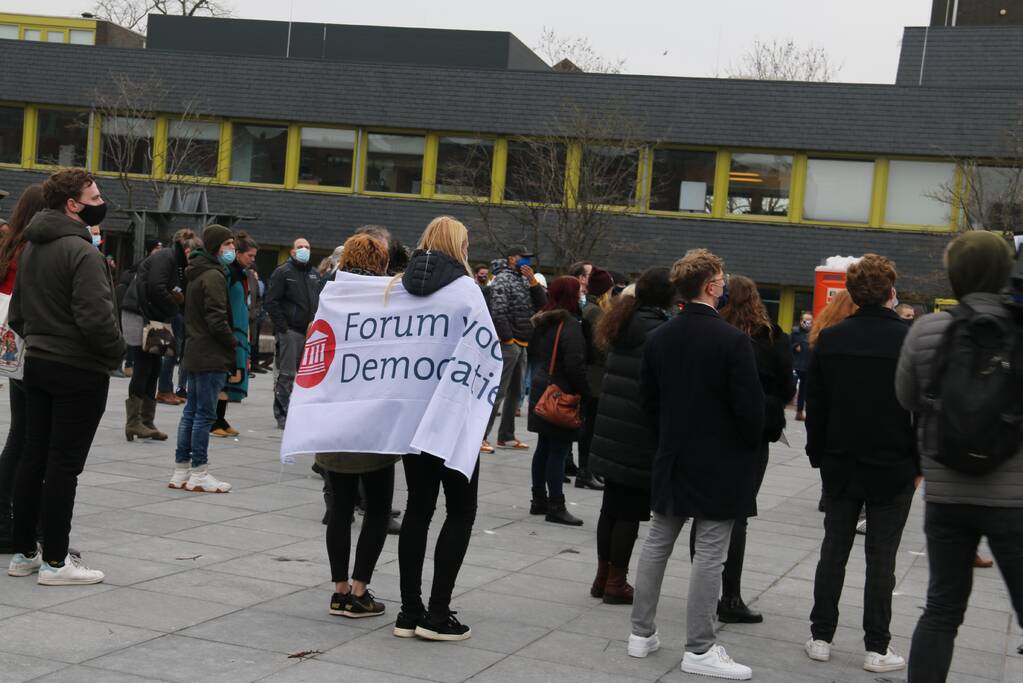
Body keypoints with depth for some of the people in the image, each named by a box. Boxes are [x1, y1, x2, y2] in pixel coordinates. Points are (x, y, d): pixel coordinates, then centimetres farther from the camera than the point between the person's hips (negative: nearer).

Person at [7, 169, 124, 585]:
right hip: (80, 370, -8)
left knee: (33, 458, 12)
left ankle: (24, 552, 19)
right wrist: (116, 352, -9)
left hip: (36, 364, 9)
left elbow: (16, 312, 18)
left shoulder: (30, 248, 12)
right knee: (64, 464, -4)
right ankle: (55, 561, 1)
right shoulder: (81, 251, -17)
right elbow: (95, 317, -24)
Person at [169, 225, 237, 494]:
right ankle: (198, 474, -1)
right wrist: (234, 342, -8)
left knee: (192, 412, 13)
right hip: (211, 356, -10)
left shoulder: (197, 274, 16)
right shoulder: (214, 276, -15)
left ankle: (181, 470, 17)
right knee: (205, 414, -5)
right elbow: (217, 319, -20)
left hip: (195, 352, 10)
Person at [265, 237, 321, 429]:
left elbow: (320, 301, 23)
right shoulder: (283, 272, -2)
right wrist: (282, 327, -14)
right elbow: (271, 302, -8)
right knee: (286, 374, -5)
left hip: (311, 332, 6)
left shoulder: (315, 274, 18)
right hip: (290, 332, -6)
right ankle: (282, 415, 0)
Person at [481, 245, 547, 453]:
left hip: (521, 345, 9)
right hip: (507, 344, -9)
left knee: (514, 392, 13)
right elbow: (498, 313, -17)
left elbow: (542, 304, 9)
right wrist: (508, 340, -16)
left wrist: (533, 280, -3)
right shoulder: (503, 279, -9)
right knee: (498, 392, -10)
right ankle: (481, 436, -7)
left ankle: (506, 436, 21)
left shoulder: (524, 280, 15)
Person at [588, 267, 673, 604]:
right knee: (630, 510, 1)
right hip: (639, 437, -8)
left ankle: (603, 576, 23)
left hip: (611, 433, 8)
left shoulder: (623, 326, 12)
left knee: (611, 506, 15)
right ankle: (616, 583, 6)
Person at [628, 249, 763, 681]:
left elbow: (648, 398, 9)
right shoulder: (731, 340, -17)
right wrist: (750, 446, 2)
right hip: (720, 463, -6)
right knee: (709, 554, -1)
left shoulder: (659, 338, 3)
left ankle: (642, 633, 21)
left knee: (657, 543, 15)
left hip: (672, 456, 6)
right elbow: (750, 405, -16)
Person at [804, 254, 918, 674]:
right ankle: (877, 648, 9)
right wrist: (920, 464, 2)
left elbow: (815, 405, 3)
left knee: (834, 550, 11)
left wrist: (818, 456, 12)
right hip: (893, 467, -3)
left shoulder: (831, 339, -1)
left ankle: (821, 637, 15)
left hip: (840, 465, 3)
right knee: (881, 558, 4)